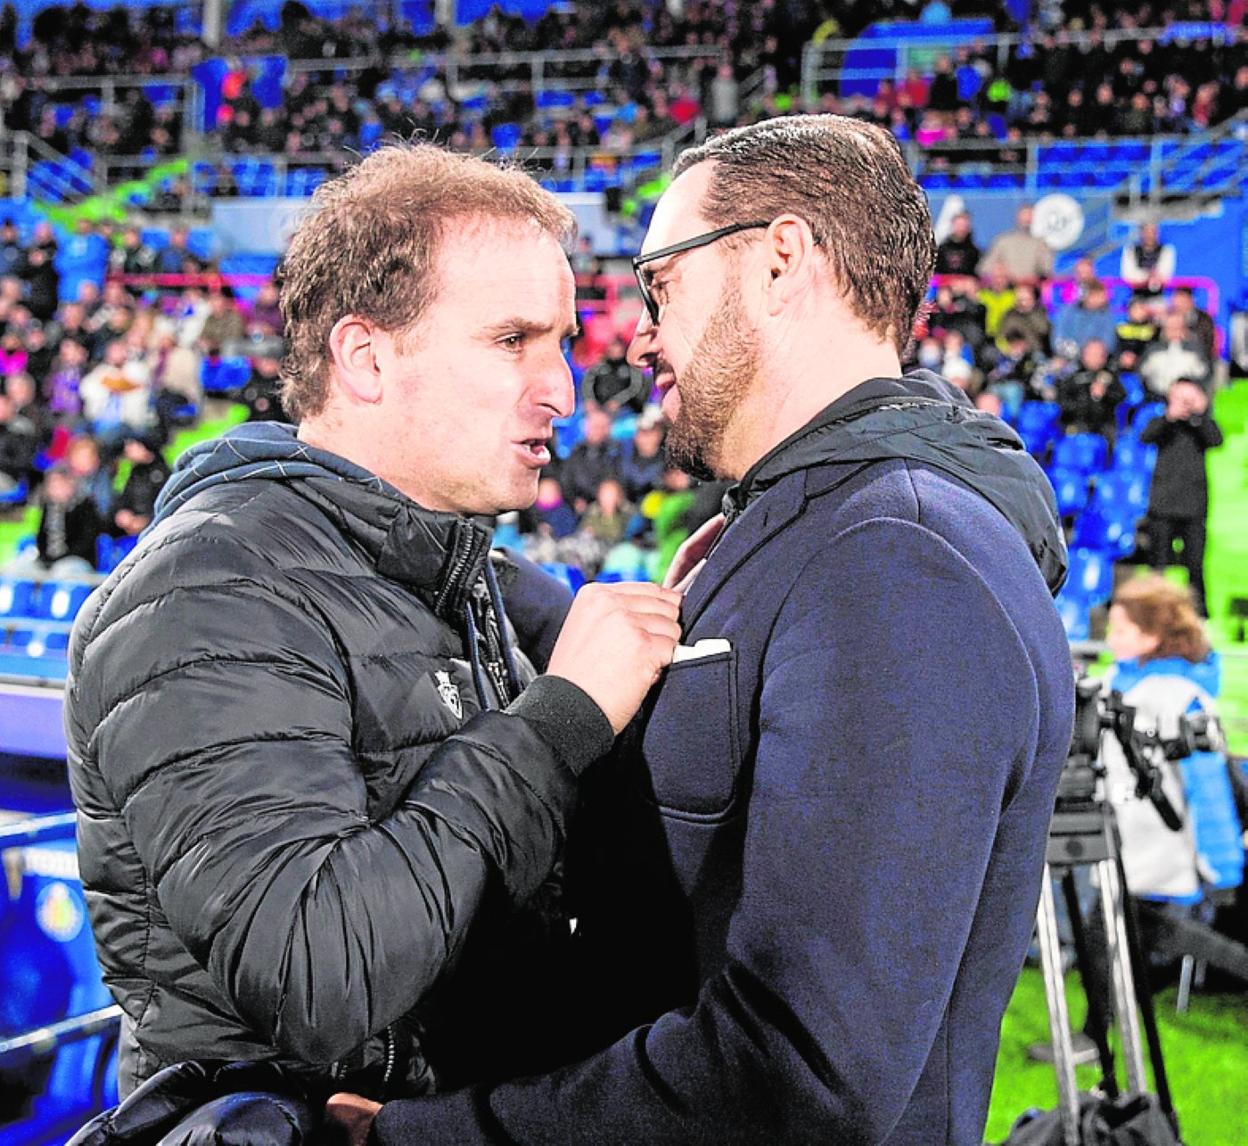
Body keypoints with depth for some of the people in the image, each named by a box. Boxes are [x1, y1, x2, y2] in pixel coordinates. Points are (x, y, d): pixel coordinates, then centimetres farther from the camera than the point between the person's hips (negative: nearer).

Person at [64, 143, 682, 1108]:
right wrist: (563, 715, -24)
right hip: (299, 1115, -6)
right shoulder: (213, 595, -19)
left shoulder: (474, 577, 6)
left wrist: (676, 621, -5)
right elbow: (316, 984, -29)